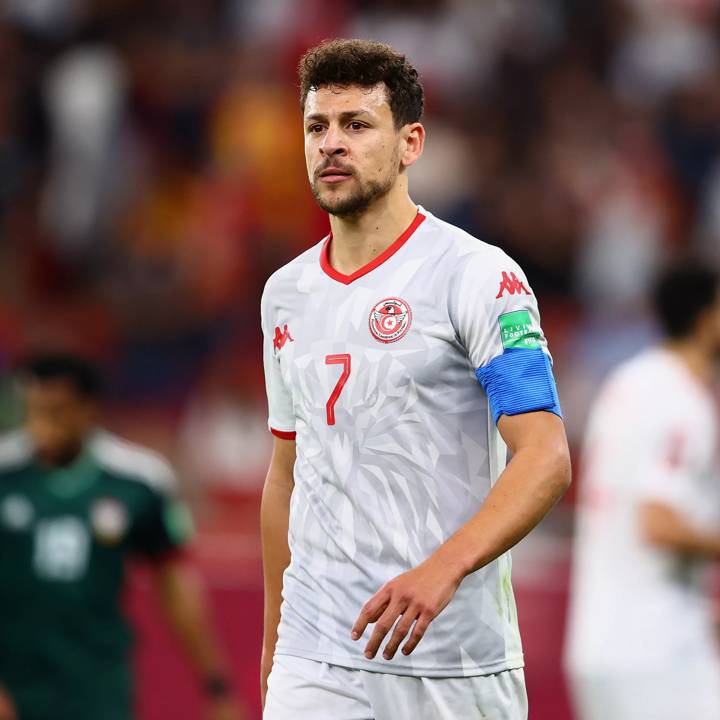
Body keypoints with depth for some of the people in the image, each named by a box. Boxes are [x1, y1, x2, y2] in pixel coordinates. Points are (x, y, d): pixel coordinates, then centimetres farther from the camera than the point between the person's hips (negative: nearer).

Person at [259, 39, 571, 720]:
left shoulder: (478, 275, -7)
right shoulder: (285, 293, 12)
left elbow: (545, 457, -16)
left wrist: (441, 570, -30)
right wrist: (273, 641, 20)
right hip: (317, 658, 4)